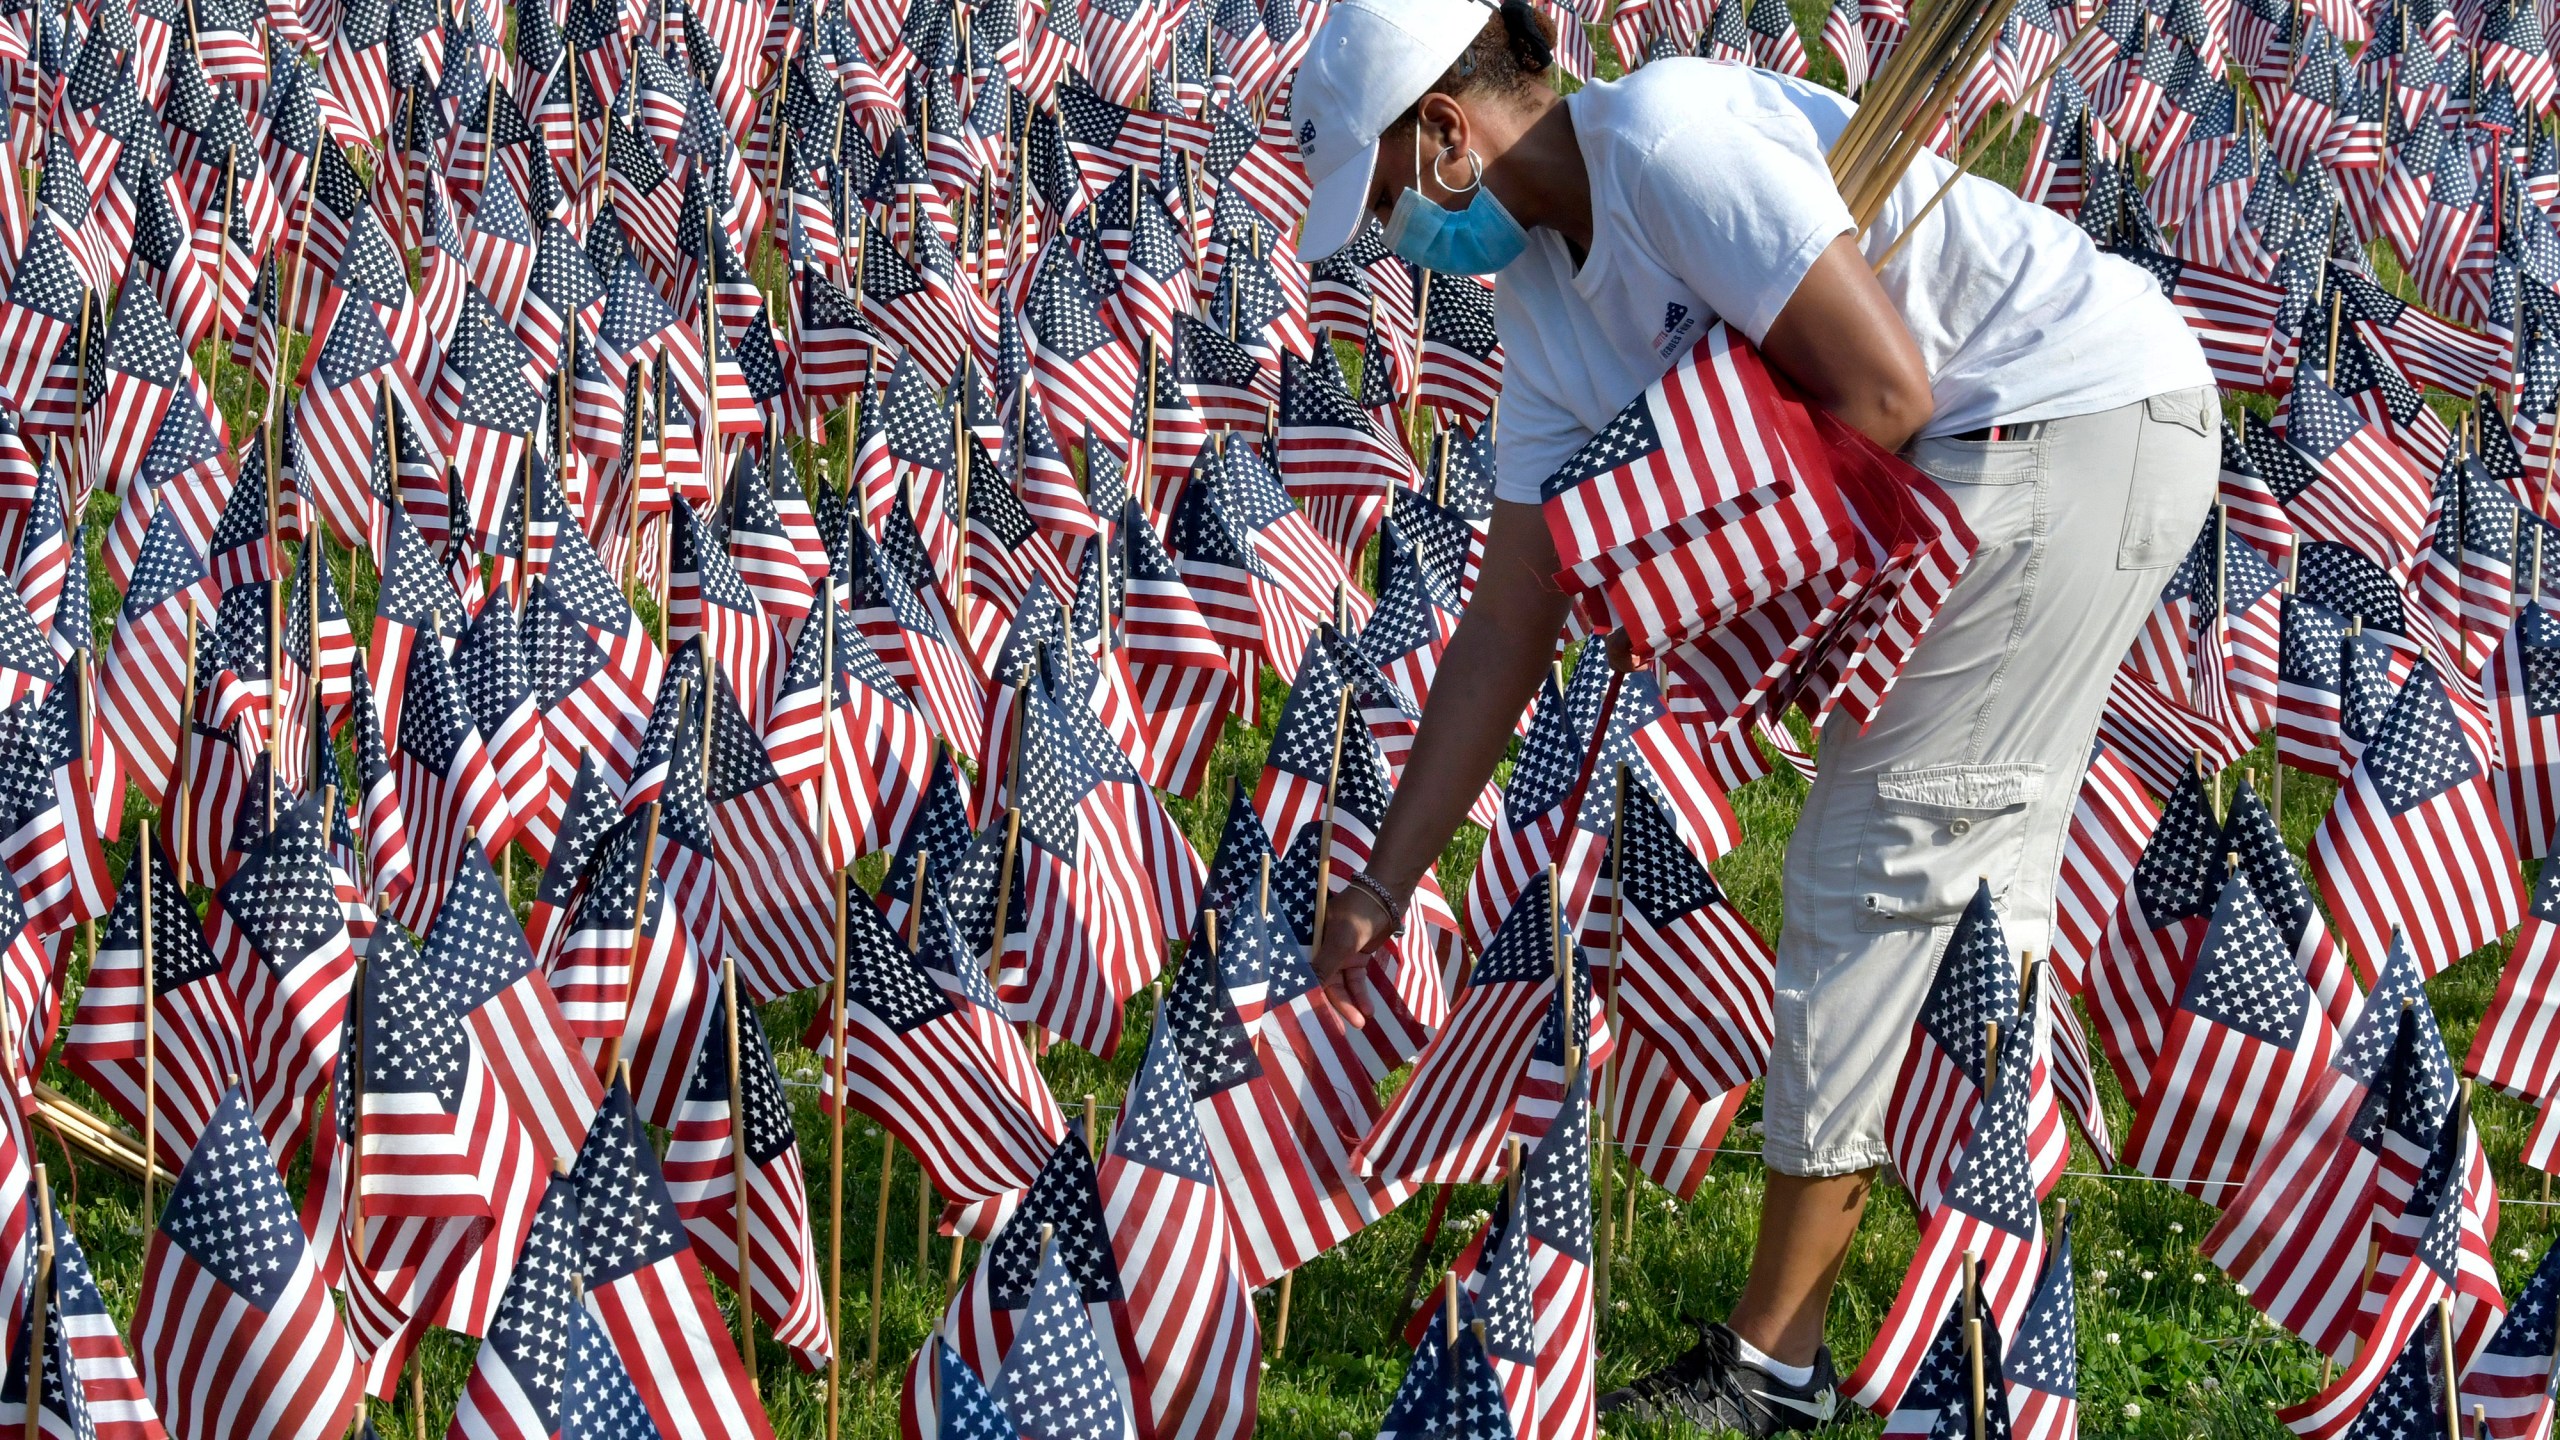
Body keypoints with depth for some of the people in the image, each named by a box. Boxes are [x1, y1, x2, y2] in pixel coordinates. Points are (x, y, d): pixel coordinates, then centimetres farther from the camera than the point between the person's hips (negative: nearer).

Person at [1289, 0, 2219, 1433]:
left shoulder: (1668, 136, -19)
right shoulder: (1545, 298, 10)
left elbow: (1884, 386, -23)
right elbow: (1509, 619, 12)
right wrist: (1386, 881, 11)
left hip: (2082, 419, -10)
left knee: (1877, 857, -6)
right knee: (1976, 876, 16)